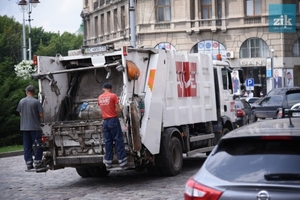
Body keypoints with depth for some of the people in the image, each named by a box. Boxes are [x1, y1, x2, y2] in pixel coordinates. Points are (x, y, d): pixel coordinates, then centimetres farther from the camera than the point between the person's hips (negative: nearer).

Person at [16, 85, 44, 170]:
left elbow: (20, 113, 11)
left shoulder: (21, 101, 3)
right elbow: (41, 115, -11)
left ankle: (29, 164, 8)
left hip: (24, 127, 4)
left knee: (27, 146, 7)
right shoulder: (36, 102, -10)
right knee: (37, 145, 4)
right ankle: (37, 163, 4)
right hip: (35, 127, -4)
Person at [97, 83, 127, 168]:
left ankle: (108, 161, 9)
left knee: (108, 141, 9)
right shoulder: (113, 96, -7)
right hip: (113, 120, -5)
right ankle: (122, 160, -1)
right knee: (118, 140, 0)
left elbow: (102, 109, 13)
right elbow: (119, 110, -8)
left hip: (105, 121, 5)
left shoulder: (100, 98, 8)